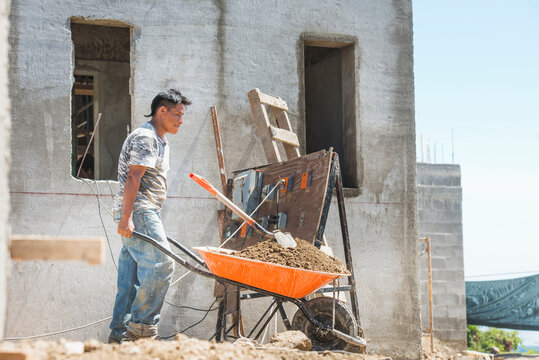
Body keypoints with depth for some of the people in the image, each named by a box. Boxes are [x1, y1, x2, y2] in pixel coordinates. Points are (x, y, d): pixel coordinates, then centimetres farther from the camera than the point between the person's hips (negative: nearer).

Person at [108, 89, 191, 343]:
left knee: (132, 274, 8)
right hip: (137, 212, -10)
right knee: (161, 265, -14)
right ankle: (141, 325, -11)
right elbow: (132, 179, -19)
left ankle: (120, 332, 10)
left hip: (145, 213, 10)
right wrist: (126, 217, -25)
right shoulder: (145, 138, -11)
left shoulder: (160, 141, 23)